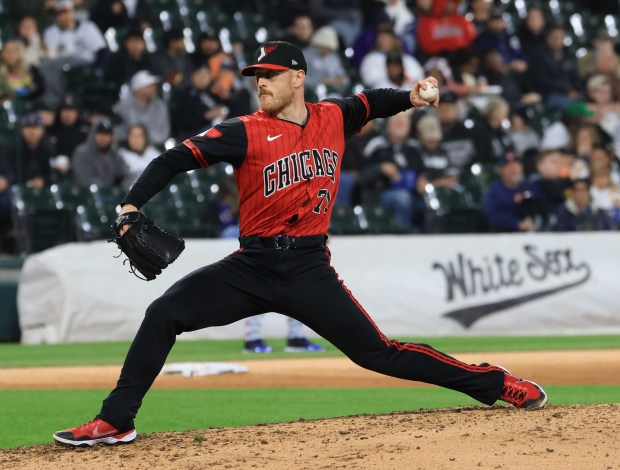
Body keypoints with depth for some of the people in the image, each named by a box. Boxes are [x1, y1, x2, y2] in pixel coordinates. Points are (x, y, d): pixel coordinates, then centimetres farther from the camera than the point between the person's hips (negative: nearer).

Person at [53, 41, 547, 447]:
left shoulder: (333, 118, 5)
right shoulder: (246, 132, -4)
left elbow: (371, 102, 25)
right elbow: (177, 159, -9)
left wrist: (410, 97, 5)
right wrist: (132, 205, -22)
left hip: (310, 269, 0)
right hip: (252, 266, 0)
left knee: (377, 352, -5)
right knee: (164, 314, -13)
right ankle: (115, 422, -5)